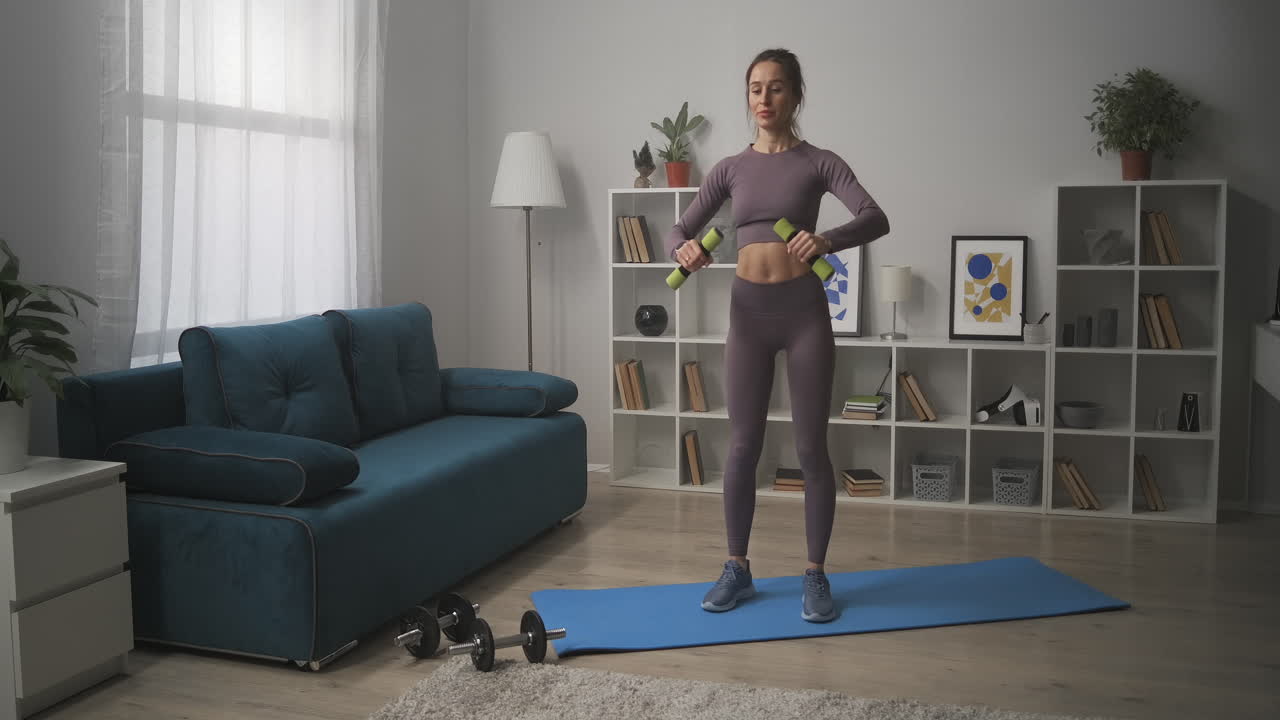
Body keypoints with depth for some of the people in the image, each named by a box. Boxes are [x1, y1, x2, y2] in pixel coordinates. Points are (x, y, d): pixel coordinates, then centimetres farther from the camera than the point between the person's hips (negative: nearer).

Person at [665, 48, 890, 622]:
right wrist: (684, 248, -22)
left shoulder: (818, 162, -2)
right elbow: (679, 229, 3)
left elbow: (876, 218, -15)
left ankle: (815, 575, 15)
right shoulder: (730, 168, 8)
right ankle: (737, 569, 20)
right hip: (748, 311, 3)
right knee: (743, 445, 6)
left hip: (803, 309, -2)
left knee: (810, 447, 1)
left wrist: (827, 240, -36)